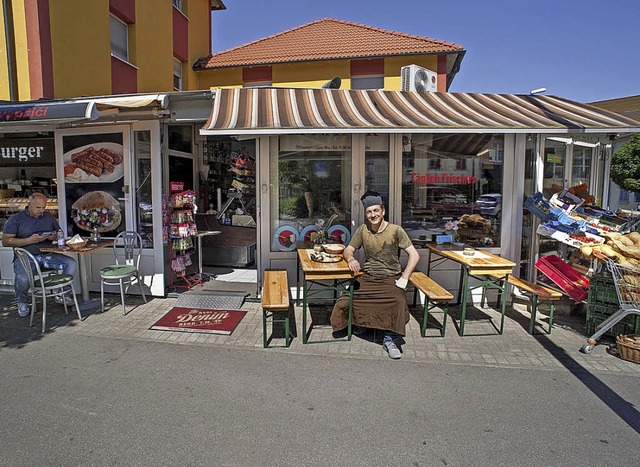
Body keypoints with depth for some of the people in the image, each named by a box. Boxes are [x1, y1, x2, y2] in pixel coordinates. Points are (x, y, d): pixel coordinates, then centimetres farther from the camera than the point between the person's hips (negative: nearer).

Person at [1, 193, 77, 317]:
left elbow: (59, 233, 20)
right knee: (22, 279, -32)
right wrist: (30, 240, -18)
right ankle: (22, 302, 4)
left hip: (47, 255, 4)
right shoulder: (16, 219, 0)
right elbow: (5, 241, -7)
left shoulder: (49, 216, 13)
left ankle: (61, 294, 1)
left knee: (71, 263, -19)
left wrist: (55, 236, -7)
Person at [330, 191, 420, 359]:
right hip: (367, 278, 3)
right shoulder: (363, 230, 4)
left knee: (399, 301, -34)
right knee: (344, 302, -17)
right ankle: (361, 323, 14)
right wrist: (351, 259, -16)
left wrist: (404, 278, -15)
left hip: (391, 279, -3)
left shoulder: (395, 230, -6)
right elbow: (348, 250, 8)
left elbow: (414, 255, -6)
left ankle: (389, 339, -13)